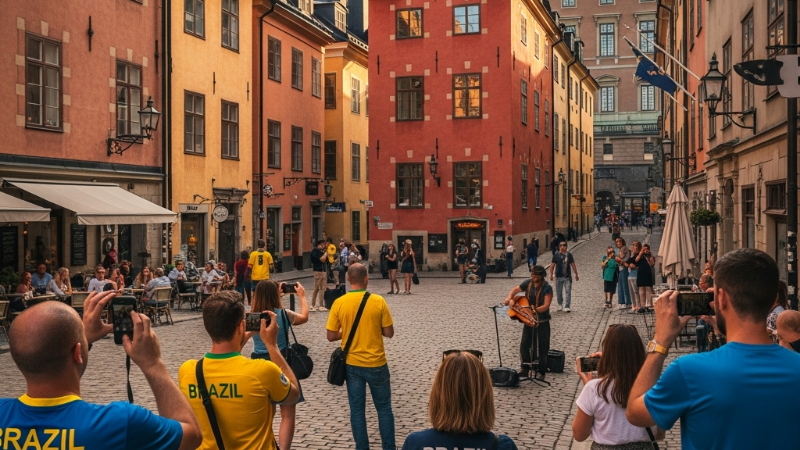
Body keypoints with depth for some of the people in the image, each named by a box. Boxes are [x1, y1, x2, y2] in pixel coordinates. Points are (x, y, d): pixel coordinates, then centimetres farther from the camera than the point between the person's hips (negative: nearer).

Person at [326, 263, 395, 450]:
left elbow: (331, 336, -5)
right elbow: (389, 333, -7)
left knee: (357, 409, 12)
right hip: (376, 363, -1)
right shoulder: (378, 301, -13)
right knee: (384, 408, 13)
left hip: (351, 364, 2)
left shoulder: (339, 303, -9)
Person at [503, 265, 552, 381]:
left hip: (542, 322, -5)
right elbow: (515, 290, 9)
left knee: (541, 347, 0)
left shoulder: (547, 288, -15)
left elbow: (546, 305, -22)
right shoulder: (528, 283, 0)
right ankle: (526, 368, 21)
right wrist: (510, 299, -10)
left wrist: (535, 310, -37)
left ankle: (541, 372, 10)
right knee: (524, 344, 7)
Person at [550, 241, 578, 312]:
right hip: (559, 276, -1)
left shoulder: (569, 255, 6)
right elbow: (552, 265, 2)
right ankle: (560, 304, 30)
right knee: (558, 292, 8)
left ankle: (567, 307, -3)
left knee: (568, 292, -5)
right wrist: (551, 274, -5)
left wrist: (576, 274, 14)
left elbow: (573, 265, 12)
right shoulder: (556, 255, 1)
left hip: (567, 277, 1)